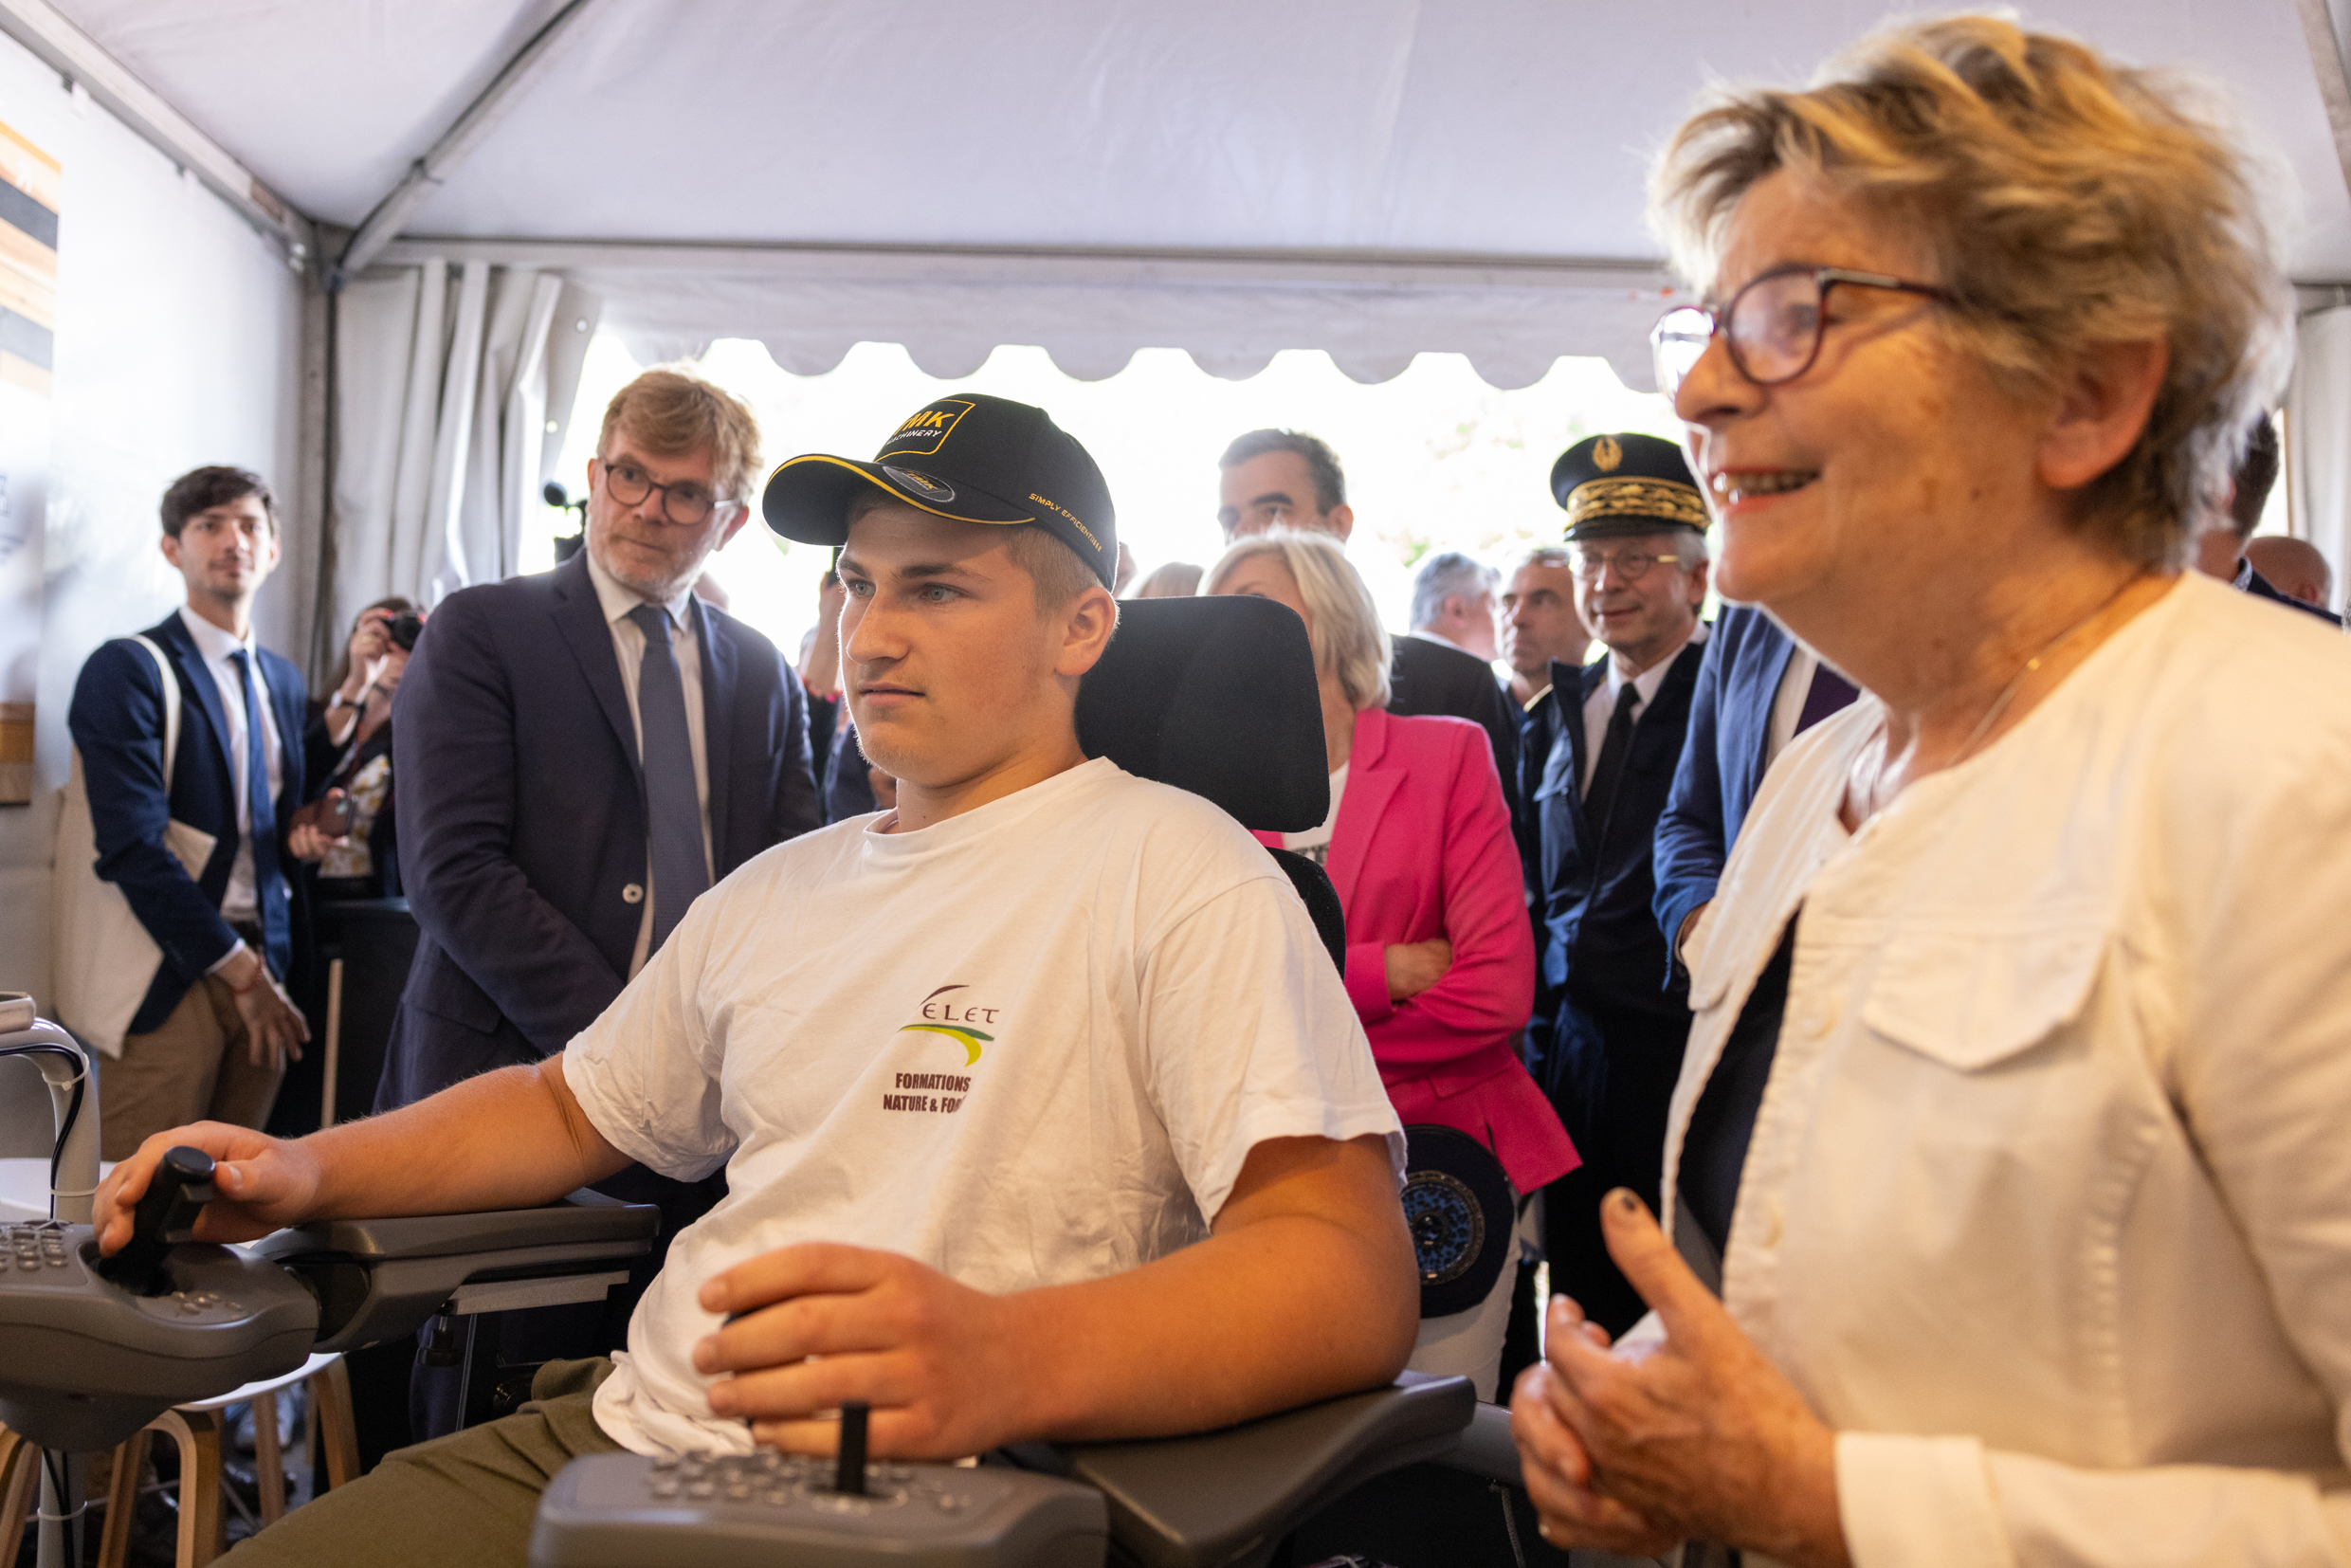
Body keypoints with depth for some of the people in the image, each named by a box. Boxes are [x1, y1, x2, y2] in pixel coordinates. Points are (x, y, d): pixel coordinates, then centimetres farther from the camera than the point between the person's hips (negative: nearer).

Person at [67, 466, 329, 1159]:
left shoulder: (284, 681, 16)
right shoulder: (126, 671, -5)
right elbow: (135, 845, -13)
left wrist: (302, 835, 0)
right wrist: (239, 970, -13)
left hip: (264, 965, 6)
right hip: (175, 972, -6)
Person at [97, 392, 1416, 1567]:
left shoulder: (1175, 874, -9)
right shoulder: (774, 894, 17)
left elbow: (1356, 1273, -22)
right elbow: (574, 1110, 29)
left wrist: (1010, 1359, -40)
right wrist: (310, 1169, 11)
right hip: (616, 1432, 7)